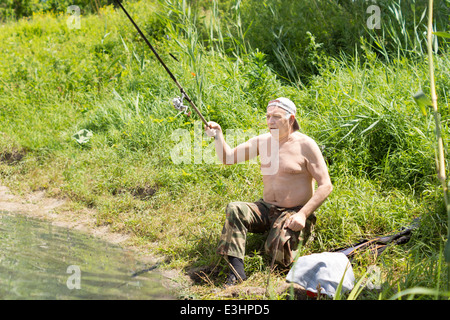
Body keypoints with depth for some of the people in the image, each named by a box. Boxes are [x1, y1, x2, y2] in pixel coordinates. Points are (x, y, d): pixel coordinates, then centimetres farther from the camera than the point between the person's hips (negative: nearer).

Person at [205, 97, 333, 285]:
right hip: (266, 209, 5)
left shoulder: (305, 145, -10)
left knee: (277, 252, -29)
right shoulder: (263, 141, 6)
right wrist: (218, 136, -9)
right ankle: (236, 271, -30)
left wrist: (303, 215, -23)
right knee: (234, 210, -24)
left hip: (294, 213, -5)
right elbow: (227, 158, 10)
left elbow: (326, 186, -12)